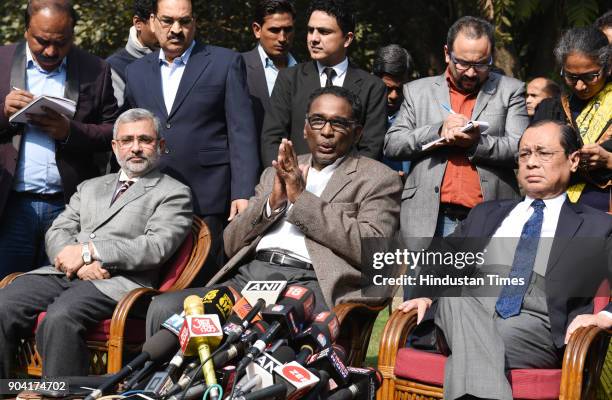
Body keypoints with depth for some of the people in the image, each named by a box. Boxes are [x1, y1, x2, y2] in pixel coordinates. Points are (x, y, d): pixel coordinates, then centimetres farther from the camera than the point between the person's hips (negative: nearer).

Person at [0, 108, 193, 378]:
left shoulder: (174, 192, 11)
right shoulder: (90, 187, 29)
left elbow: (157, 247, -5)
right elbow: (57, 233, 17)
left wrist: (89, 251, -9)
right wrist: (80, 263, -6)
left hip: (117, 282, -5)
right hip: (63, 273, 5)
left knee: (60, 317, -35)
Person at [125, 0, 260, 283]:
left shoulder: (226, 63, 3)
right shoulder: (136, 71, 15)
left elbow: (242, 133, -2)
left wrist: (242, 193, -10)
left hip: (207, 201, -3)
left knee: (203, 282, -4)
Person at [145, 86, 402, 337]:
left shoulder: (378, 179, 11)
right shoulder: (276, 173, 26)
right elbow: (231, 244, 20)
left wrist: (302, 198, -6)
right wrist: (273, 202, 1)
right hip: (248, 275, 5)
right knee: (164, 307, -19)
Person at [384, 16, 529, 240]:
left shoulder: (510, 91, 9)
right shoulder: (417, 91, 13)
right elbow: (391, 145, 6)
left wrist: (477, 143, -15)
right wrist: (438, 131, -9)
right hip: (429, 220, 1)